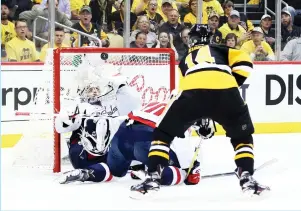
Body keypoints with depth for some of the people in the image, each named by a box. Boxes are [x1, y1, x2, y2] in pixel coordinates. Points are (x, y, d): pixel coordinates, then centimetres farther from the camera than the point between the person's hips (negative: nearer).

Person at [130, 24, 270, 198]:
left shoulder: (185, 60, 40)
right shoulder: (220, 50, 36)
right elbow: (244, 62, 16)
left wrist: (199, 120, 44)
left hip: (192, 91, 0)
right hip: (225, 91, 0)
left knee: (163, 134, 19)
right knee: (242, 136, 25)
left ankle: (153, 178, 7)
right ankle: (247, 178, 9)